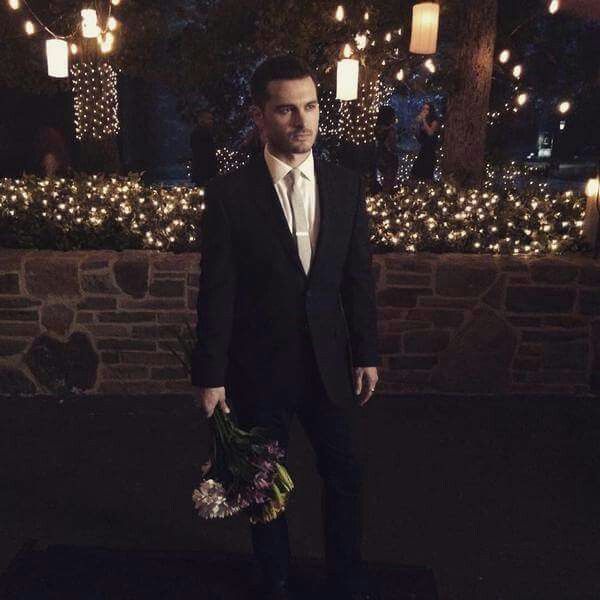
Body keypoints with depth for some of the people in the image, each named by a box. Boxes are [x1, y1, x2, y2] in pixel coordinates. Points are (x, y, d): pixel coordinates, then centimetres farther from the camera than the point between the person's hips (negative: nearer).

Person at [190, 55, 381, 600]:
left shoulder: (347, 187, -1)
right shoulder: (229, 194, -11)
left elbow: (359, 278, 3)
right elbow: (216, 292, -10)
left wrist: (367, 355, 3)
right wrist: (210, 375, -9)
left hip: (330, 365, 3)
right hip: (259, 370, -2)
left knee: (345, 475, 16)